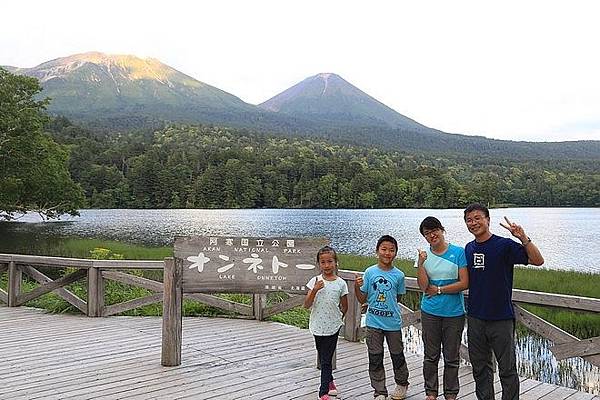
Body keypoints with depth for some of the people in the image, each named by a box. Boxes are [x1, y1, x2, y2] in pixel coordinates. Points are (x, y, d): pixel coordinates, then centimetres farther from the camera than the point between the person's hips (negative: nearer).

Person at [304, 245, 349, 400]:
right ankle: (330, 382, 39)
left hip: (332, 327, -2)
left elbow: (344, 307, 7)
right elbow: (307, 305, -9)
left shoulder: (341, 283, -5)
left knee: (326, 359, 0)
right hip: (318, 326, 2)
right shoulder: (315, 281, -4)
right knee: (324, 358, 18)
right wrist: (315, 290, -20)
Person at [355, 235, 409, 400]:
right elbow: (363, 299, -1)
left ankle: (401, 384, 38)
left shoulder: (398, 275, -4)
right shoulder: (369, 272, -5)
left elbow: (398, 297, 11)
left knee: (397, 355, 14)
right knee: (375, 359, 6)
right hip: (373, 323, 0)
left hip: (393, 323, 0)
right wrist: (357, 287, -17)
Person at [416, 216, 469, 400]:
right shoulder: (424, 255, 1)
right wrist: (420, 263, -20)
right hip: (430, 312, 2)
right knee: (431, 356, 10)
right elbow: (423, 285, -8)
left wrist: (438, 290, -9)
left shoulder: (458, 252, -6)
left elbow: (464, 283, -10)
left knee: (452, 357, 8)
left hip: (454, 313, -2)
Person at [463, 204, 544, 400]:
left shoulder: (505, 245, -10)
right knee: (480, 368, 16)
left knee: (507, 370, 5)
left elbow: (538, 260, -18)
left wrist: (523, 238, -31)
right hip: (475, 318, 5)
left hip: (501, 319, -5)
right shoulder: (468, 249, 7)